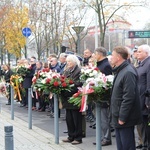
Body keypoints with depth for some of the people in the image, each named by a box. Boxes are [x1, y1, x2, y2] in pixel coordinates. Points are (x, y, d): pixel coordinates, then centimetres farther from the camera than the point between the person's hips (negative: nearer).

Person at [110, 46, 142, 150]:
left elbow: (128, 97, -23)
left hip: (125, 119, -10)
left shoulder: (128, 73, -19)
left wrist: (122, 117, -21)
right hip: (119, 117, 10)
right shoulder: (120, 71, 13)